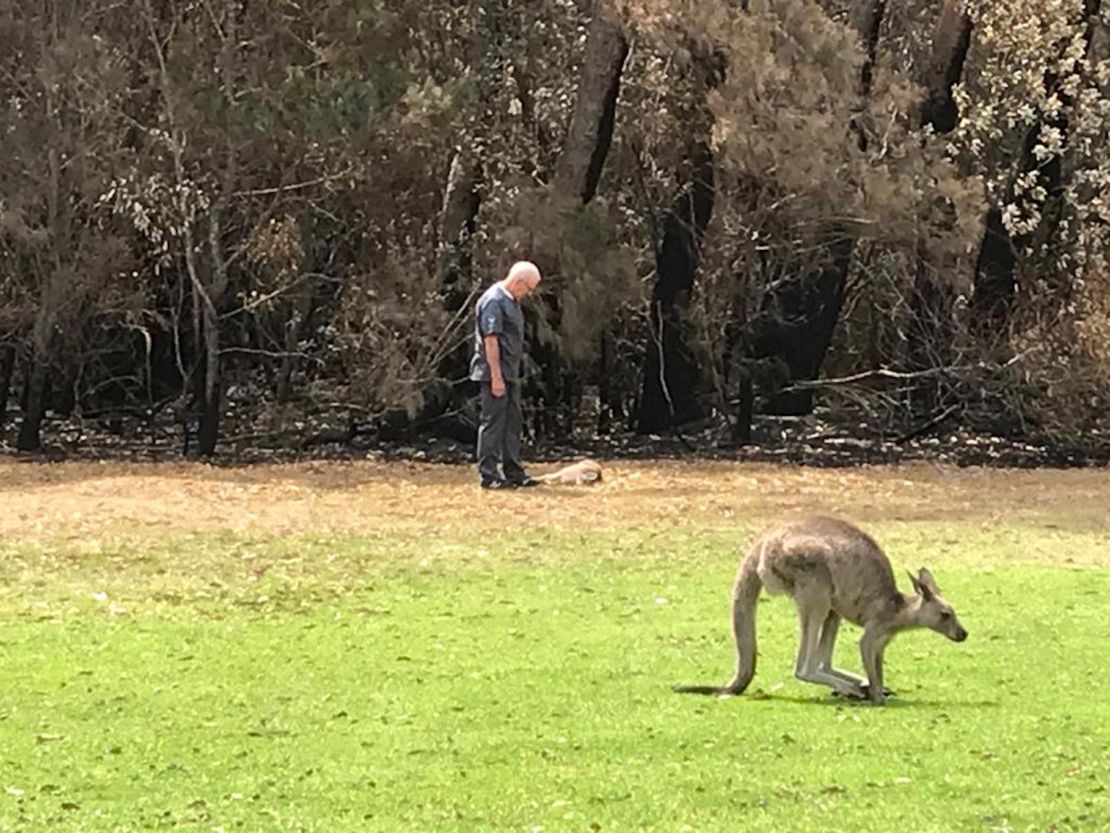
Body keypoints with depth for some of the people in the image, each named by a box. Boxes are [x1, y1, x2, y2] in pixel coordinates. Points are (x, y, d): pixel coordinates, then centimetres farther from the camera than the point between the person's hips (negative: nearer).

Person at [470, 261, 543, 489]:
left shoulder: (511, 301, 15)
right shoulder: (493, 301, -16)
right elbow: (490, 340, -20)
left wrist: (511, 375, 18)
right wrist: (496, 377, -22)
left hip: (510, 374, 10)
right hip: (495, 374, -10)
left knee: (512, 423, 13)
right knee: (493, 423, -5)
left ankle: (514, 473, 20)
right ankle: (488, 476, -2)